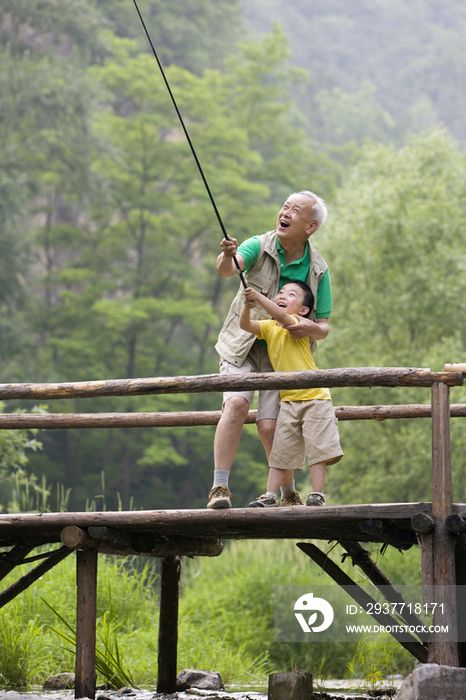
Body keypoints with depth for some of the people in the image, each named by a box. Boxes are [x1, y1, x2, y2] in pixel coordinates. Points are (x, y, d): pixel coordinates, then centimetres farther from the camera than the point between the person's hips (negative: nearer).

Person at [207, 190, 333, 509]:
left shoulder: (318, 270, -6)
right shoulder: (260, 247, -10)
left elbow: (324, 328, 0)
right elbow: (228, 268, -31)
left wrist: (309, 328, -24)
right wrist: (227, 257, -55)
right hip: (243, 346, -1)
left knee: (269, 425, -11)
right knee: (236, 404, -24)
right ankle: (220, 487, -23)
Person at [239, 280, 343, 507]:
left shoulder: (299, 324, -9)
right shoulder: (268, 327, 8)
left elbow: (282, 317, -30)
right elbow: (245, 324, -8)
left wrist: (259, 297, -38)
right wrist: (247, 305, -27)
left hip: (314, 397, -5)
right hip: (288, 400, 5)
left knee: (318, 446, -7)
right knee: (280, 449, 3)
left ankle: (317, 494, -3)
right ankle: (271, 495, 4)